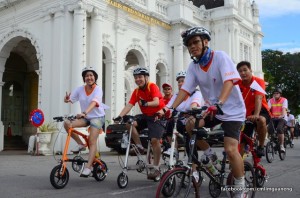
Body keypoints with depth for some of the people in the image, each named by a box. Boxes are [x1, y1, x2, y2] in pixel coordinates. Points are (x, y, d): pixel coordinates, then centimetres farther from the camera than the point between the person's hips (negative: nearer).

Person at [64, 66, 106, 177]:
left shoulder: (98, 89, -15)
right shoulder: (80, 89, -2)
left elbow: (94, 102, -33)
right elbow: (69, 99, -7)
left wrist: (84, 112, -49)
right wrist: (67, 99, -33)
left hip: (97, 117, -4)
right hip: (85, 117, 4)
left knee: (92, 141, -16)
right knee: (67, 124, -19)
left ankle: (88, 167, -13)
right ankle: (80, 144, -2)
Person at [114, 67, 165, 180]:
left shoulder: (153, 87, -14)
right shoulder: (136, 92, 0)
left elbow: (156, 102, -28)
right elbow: (129, 105, -11)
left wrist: (146, 103, -48)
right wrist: (120, 116, -26)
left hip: (157, 116, -6)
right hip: (145, 116, 6)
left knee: (154, 140, -20)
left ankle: (156, 168, -8)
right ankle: (139, 147, -4)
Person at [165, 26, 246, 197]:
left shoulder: (220, 56, -17)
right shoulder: (193, 66, -2)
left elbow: (229, 81, -31)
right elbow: (185, 89, -6)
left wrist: (218, 104, -46)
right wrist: (172, 108, -20)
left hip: (232, 110, -6)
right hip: (212, 109, 6)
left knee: (230, 150, -19)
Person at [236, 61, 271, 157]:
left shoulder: (258, 82, -15)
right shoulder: (238, 84, -8)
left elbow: (258, 99, -30)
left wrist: (256, 115, -46)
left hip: (261, 111, -3)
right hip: (246, 115, 3)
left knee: (261, 120, -38)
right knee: (241, 143, 0)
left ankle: (261, 146, -18)